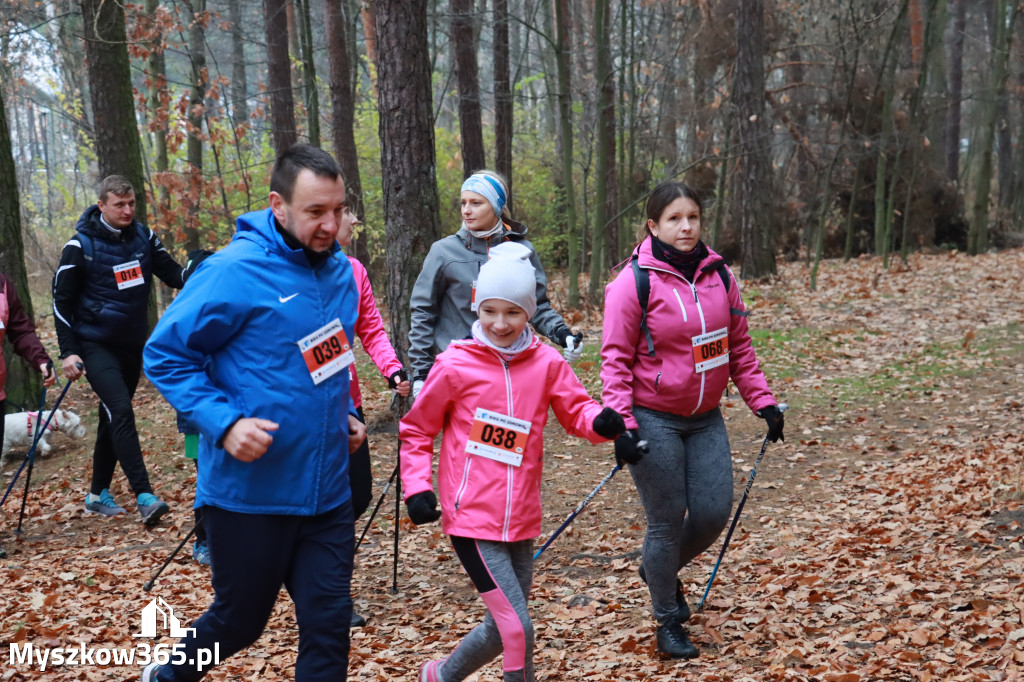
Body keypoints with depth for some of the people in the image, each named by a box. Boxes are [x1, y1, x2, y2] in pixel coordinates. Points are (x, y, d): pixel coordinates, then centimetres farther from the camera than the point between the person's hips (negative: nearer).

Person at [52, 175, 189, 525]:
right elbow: (62, 300, -6)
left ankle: (98, 494, 27)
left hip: (132, 345, 5)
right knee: (121, 412, -19)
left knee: (113, 418, 14)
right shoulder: (81, 245, -11)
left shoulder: (143, 237, 0)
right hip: (96, 346, -5)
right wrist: (69, 352, -10)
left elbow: (172, 274, 1)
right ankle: (144, 496, -20)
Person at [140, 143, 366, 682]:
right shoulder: (234, 272, -17)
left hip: (327, 492, 6)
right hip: (249, 492, -5)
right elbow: (165, 354, -11)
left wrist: (345, 412, 9)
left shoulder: (339, 270, 5)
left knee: (329, 624, 6)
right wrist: (224, 422, -22)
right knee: (239, 621, 13)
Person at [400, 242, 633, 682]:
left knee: (504, 626, 18)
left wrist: (601, 422, -20)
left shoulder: (547, 363, 0)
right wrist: (416, 486, -7)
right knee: (518, 628, -12)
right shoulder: (455, 365, -6)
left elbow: (576, 411, 2)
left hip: (521, 519, 5)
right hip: (471, 516, -4)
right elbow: (415, 431, 3)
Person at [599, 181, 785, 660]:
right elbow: (616, 358, -12)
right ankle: (668, 622, 23)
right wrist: (621, 422, -20)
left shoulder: (718, 274, 4)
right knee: (668, 523, 2)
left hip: (706, 418, 5)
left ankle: (662, 571, 35)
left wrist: (762, 400, 8)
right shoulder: (635, 281, -12)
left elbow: (738, 346, 11)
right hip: (654, 420, -5)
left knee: (714, 513, 3)